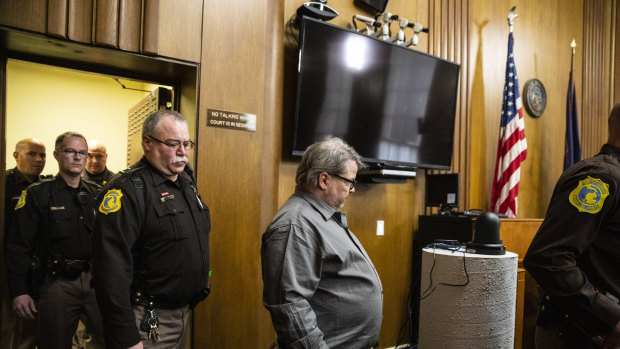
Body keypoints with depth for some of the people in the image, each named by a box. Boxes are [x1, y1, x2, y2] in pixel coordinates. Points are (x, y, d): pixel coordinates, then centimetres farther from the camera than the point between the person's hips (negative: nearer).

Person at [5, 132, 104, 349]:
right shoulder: (37, 194, -1)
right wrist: (19, 292, -8)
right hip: (57, 284, -2)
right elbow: (18, 246, -4)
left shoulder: (96, 194, 9)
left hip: (96, 280, 3)